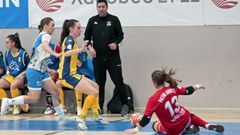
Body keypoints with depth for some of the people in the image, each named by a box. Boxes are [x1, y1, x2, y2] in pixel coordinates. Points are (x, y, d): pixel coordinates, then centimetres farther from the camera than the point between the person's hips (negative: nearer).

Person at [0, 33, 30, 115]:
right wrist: (8, 72, 4)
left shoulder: (23, 53, -12)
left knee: (13, 85, -36)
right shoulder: (7, 53, 4)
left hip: (21, 77, -6)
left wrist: (22, 74, -16)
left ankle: (17, 106, -16)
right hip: (10, 76, 6)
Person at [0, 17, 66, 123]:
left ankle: (61, 117, 4)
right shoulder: (45, 35, -9)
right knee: (34, 98, -9)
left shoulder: (40, 36, 18)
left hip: (41, 70, 10)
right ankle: (9, 102, 1)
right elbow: (45, 46, -35)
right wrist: (55, 54, -53)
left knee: (55, 91, 1)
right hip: (35, 71, -10)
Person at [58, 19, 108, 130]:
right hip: (68, 76, -10)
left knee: (95, 87, 19)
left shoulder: (70, 39, 16)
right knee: (94, 92, -14)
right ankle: (81, 118, -6)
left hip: (71, 74, 10)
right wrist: (80, 49, -44)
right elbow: (67, 53, -34)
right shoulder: (69, 39, -12)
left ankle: (96, 115, 26)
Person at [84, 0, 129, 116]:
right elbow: (87, 37, 10)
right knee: (99, 83, 6)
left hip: (113, 56, -2)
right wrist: (90, 47, -7)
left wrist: (116, 43, -12)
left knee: (118, 81, -3)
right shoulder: (92, 21, 6)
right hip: (98, 57, 2)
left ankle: (125, 104, 10)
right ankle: (99, 107, 13)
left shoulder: (114, 19, 2)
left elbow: (120, 35, 6)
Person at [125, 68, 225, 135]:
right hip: (185, 119, 5)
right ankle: (208, 126, 19)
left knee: (155, 125, 27)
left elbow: (146, 118, -25)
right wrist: (197, 86, 25)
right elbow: (187, 91, 5)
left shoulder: (154, 99, -26)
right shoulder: (172, 88, -12)